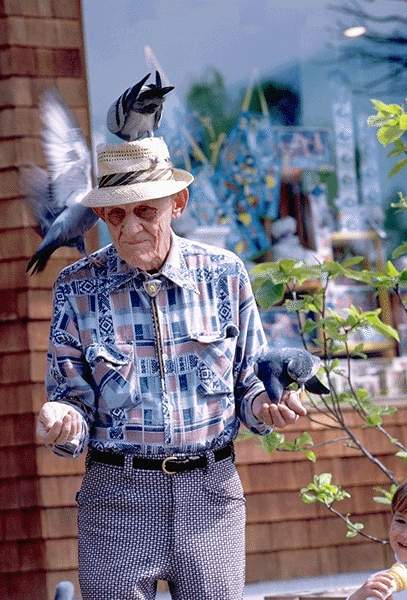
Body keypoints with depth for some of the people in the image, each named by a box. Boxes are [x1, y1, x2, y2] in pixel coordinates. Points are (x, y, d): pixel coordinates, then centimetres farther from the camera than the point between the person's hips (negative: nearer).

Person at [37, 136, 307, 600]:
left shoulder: (224, 274, 1)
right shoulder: (77, 287, -1)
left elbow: (248, 383, 10)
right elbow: (75, 399, 1)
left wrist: (265, 406, -12)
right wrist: (61, 422, -21)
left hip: (211, 492, 1)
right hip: (117, 495, -1)